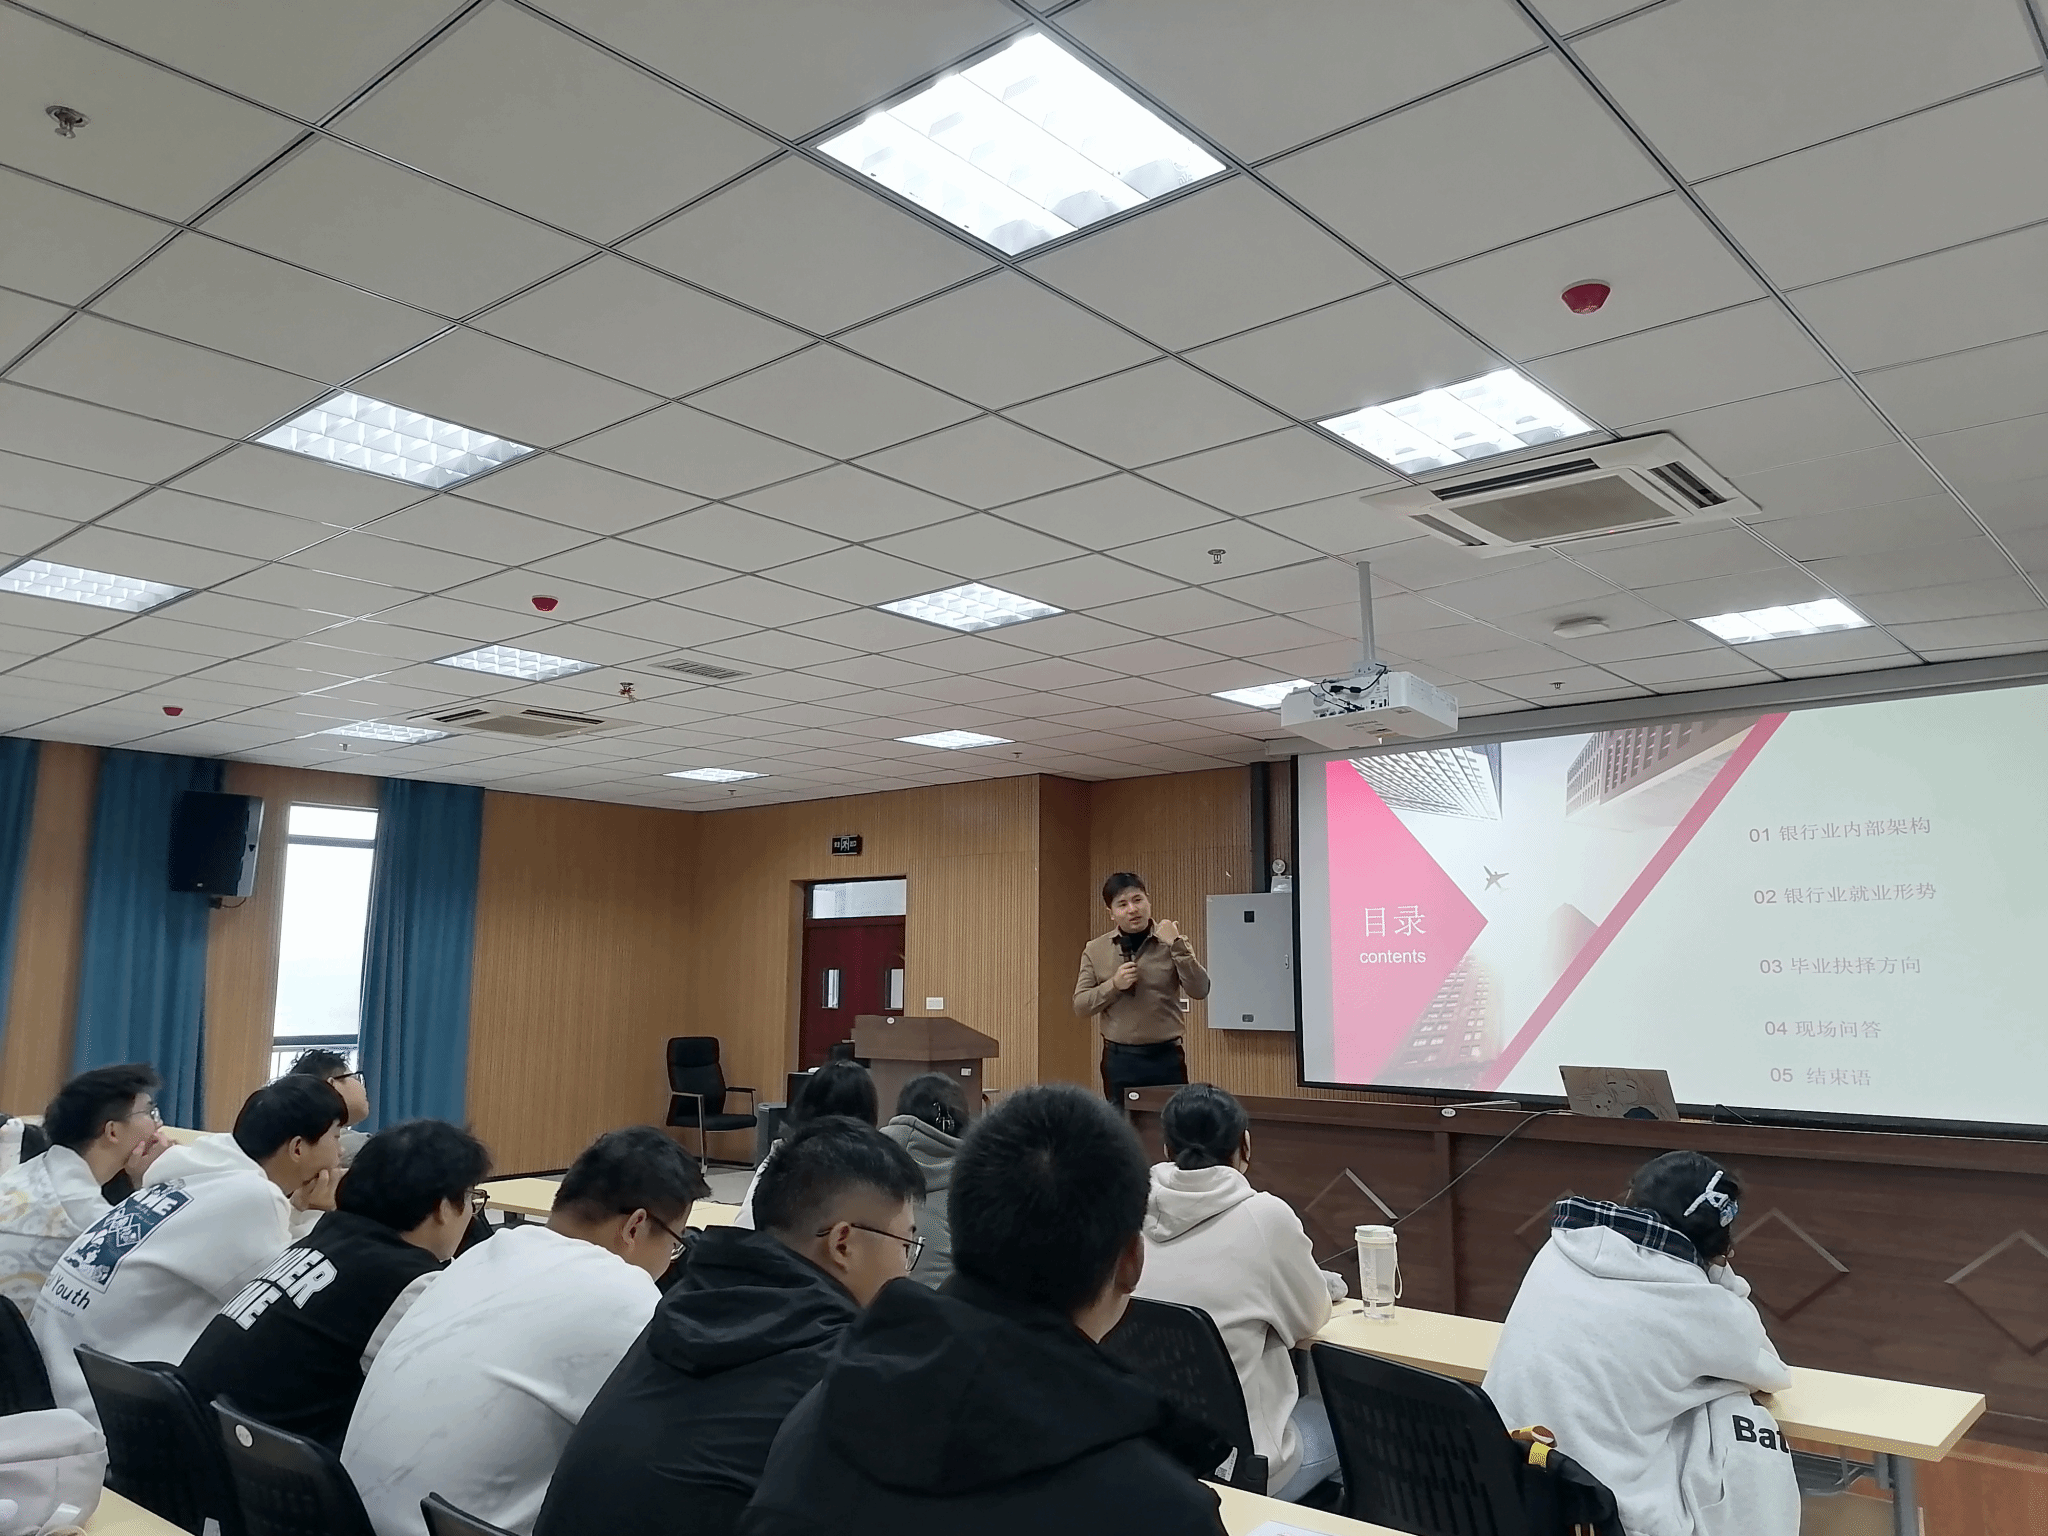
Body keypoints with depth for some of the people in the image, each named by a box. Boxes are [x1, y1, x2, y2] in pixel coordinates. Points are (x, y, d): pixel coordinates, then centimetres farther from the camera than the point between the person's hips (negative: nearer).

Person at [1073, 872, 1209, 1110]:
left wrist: (1176, 947, -18)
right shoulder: (1096, 950, 5)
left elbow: (1200, 990, -9)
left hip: (1166, 1056, -1)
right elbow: (1080, 1005, 2)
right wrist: (1114, 985, -13)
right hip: (1119, 1058, 1)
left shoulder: (1172, 942, 2)